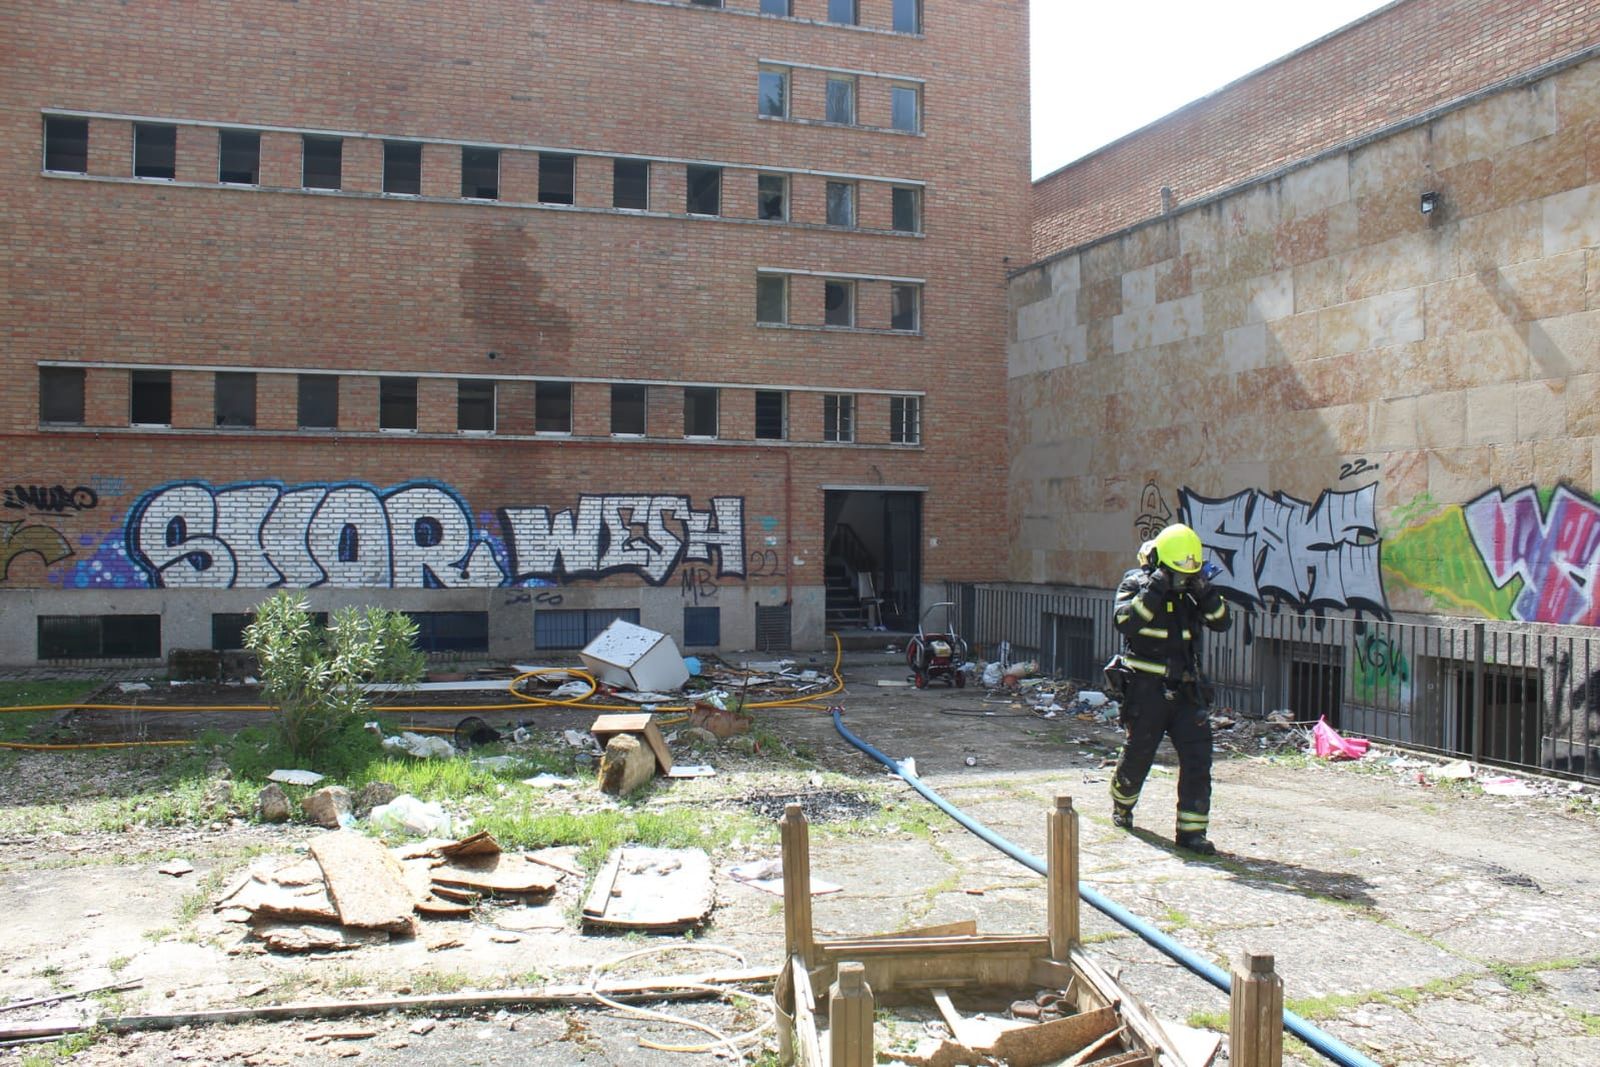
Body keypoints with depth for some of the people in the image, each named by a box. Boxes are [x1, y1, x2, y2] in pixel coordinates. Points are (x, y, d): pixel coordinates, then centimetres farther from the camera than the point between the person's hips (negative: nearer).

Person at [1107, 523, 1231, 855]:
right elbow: (1124, 621, -24)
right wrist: (1154, 588, -27)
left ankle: (1192, 830, 2)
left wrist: (1205, 591, -13)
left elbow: (1221, 622, 1)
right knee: (1138, 753, 9)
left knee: (1198, 756, -4)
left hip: (1186, 689, 4)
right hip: (1146, 688, -4)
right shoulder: (1136, 583, -7)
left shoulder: (1191, 587, 7)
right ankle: (1121, 805, 37)